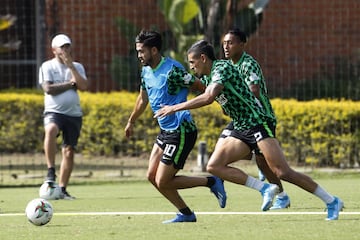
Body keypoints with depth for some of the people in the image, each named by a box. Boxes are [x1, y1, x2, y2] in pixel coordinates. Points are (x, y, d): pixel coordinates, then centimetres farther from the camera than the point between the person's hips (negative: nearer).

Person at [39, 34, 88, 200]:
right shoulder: (47, 66, 2)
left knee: (69, 151, 2)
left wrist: (70, 66, -8)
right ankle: (51, 171, -32)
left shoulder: (77, 67, 12)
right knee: (51, 130, -37)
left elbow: (83, 86, -5)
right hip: (54, 111, -4)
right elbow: (48, 89, -12)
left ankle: (62, 189, 9)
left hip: (74, 113, 4)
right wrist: (70, 84, -7)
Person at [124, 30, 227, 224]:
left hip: (181, 133, -9)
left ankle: (211, 182, 3)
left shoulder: (172, 70, -19)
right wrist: (131, 122, 37)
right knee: (152, 176, 7)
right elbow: (143, 99, 26)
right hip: (165, 131, 9)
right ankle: (186, 214, 16)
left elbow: (202, 88, -16)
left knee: (162, 182, -9)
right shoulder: (146, 71, 9)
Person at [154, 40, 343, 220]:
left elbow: (208, 97, -29)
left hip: (257, 123, -10)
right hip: (241, 130, 10)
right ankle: (265, 189, -6)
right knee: (214, 166, -5)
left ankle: (332, 201, -6)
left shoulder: (222, 67, -14)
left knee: (283, 173, -16)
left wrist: (175, 108, -23)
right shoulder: (208, 77, 14)